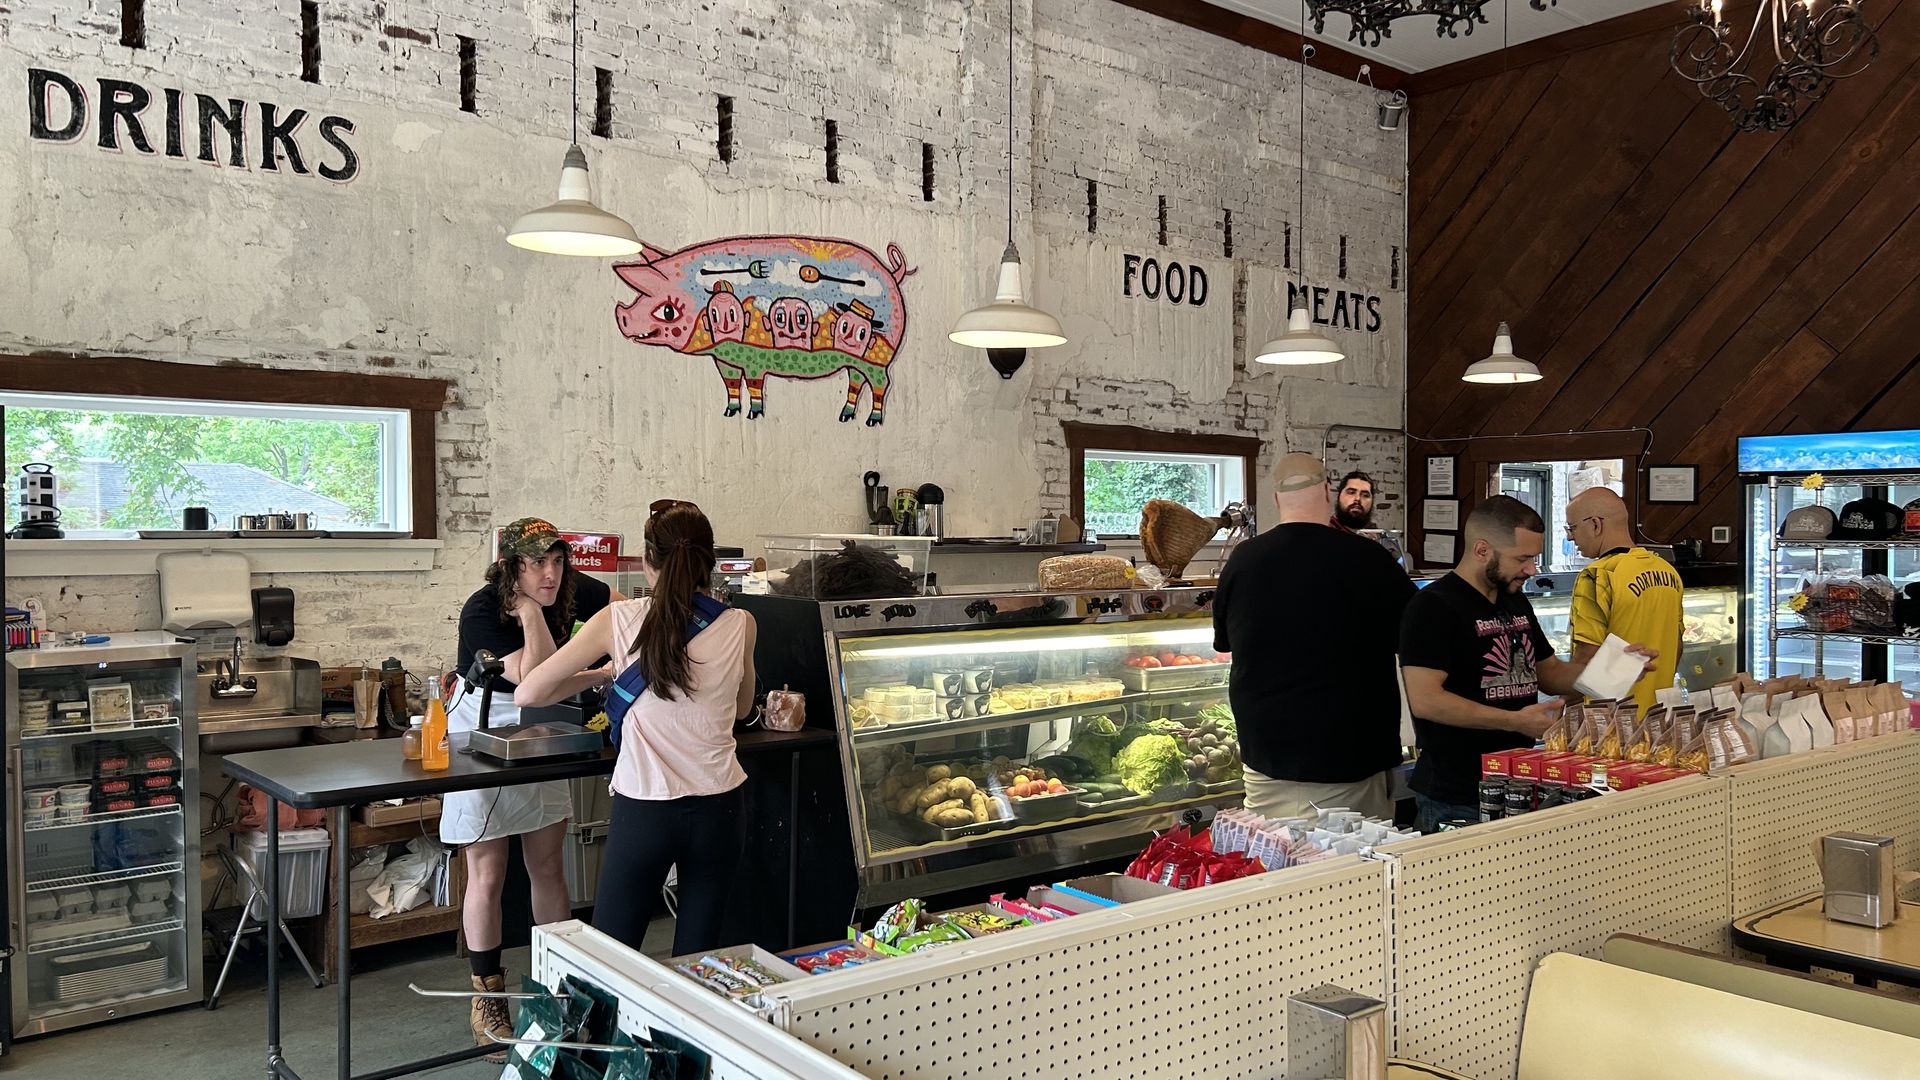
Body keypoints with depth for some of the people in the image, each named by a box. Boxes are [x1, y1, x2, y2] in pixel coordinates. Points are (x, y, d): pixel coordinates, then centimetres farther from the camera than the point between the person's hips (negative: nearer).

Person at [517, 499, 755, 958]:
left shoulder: (620, 620, -7)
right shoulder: (739, 625, -3)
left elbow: (529, 693, 0)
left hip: (643, 811, -2)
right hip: (719, 808, 2)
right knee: (697, 958, 12)